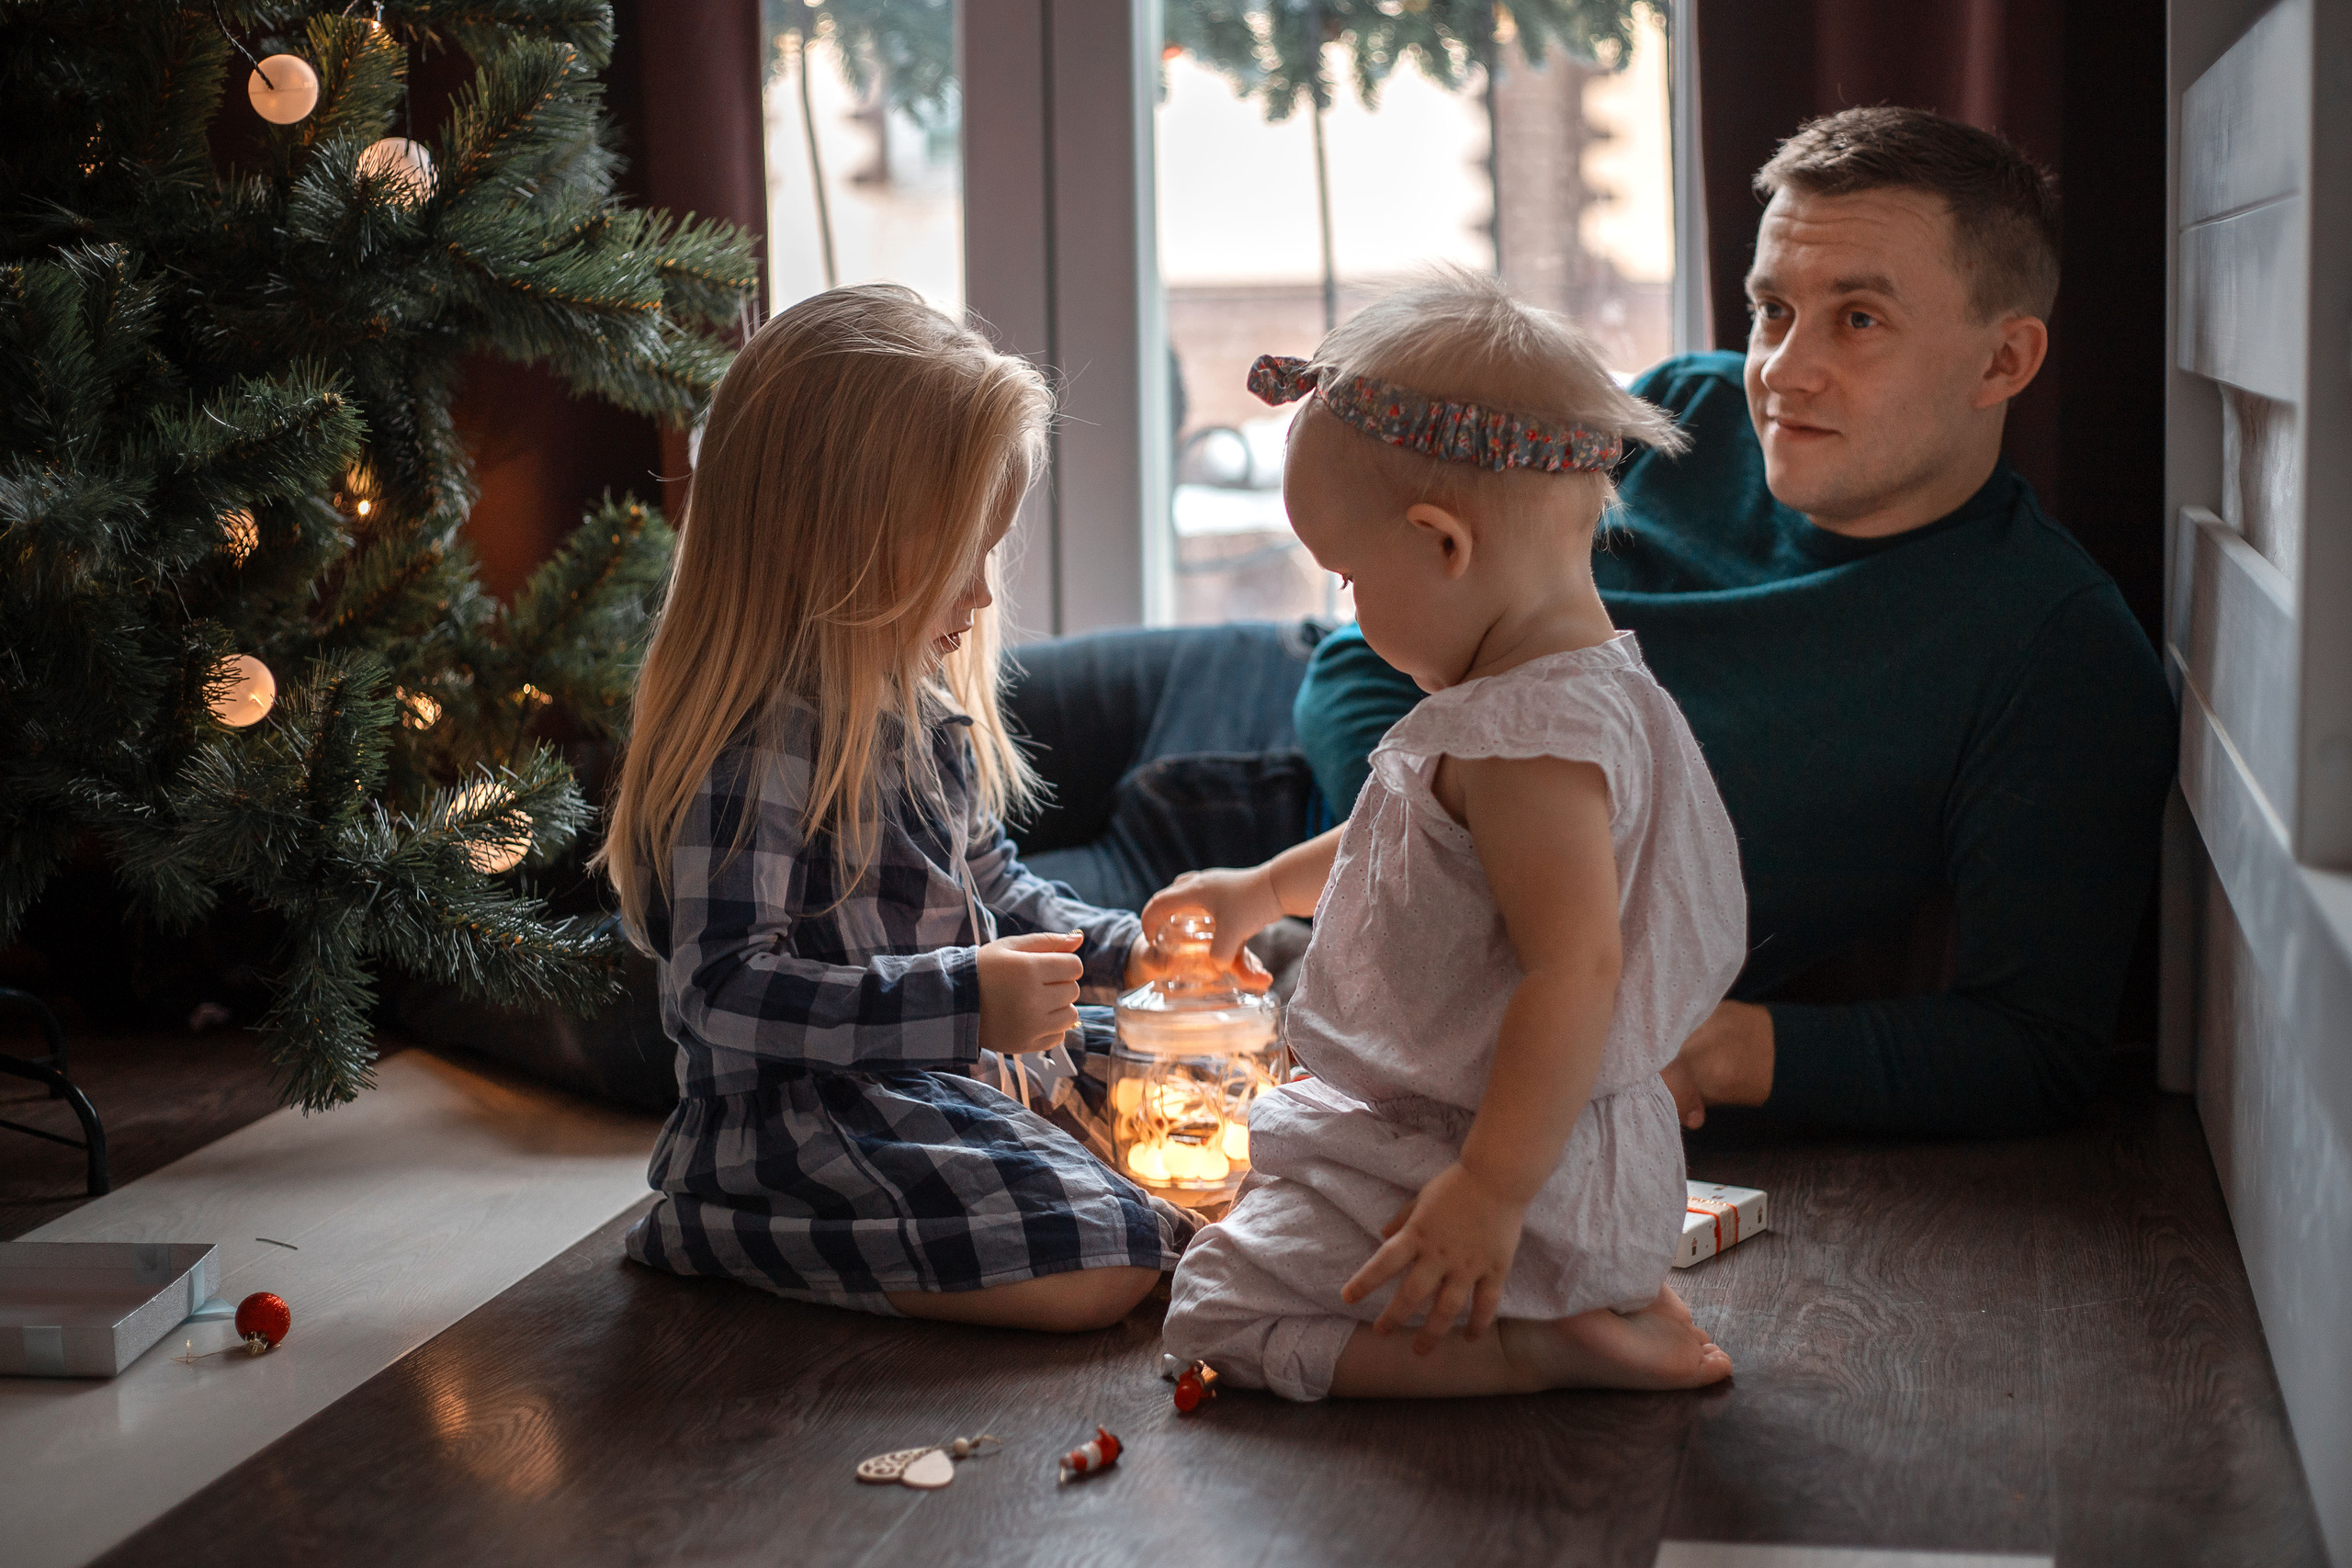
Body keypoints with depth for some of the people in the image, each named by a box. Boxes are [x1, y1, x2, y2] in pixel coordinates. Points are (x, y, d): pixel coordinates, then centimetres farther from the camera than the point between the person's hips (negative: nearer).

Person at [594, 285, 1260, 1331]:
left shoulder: (921, 701, 9)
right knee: (1097, 1266, -23)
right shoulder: (754, 746, -23)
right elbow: (726, 992, -28)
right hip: (804, 1113, -9)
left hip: (966, 1064, 10)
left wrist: (1124, 953, 8)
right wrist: (960, 1001, -32)